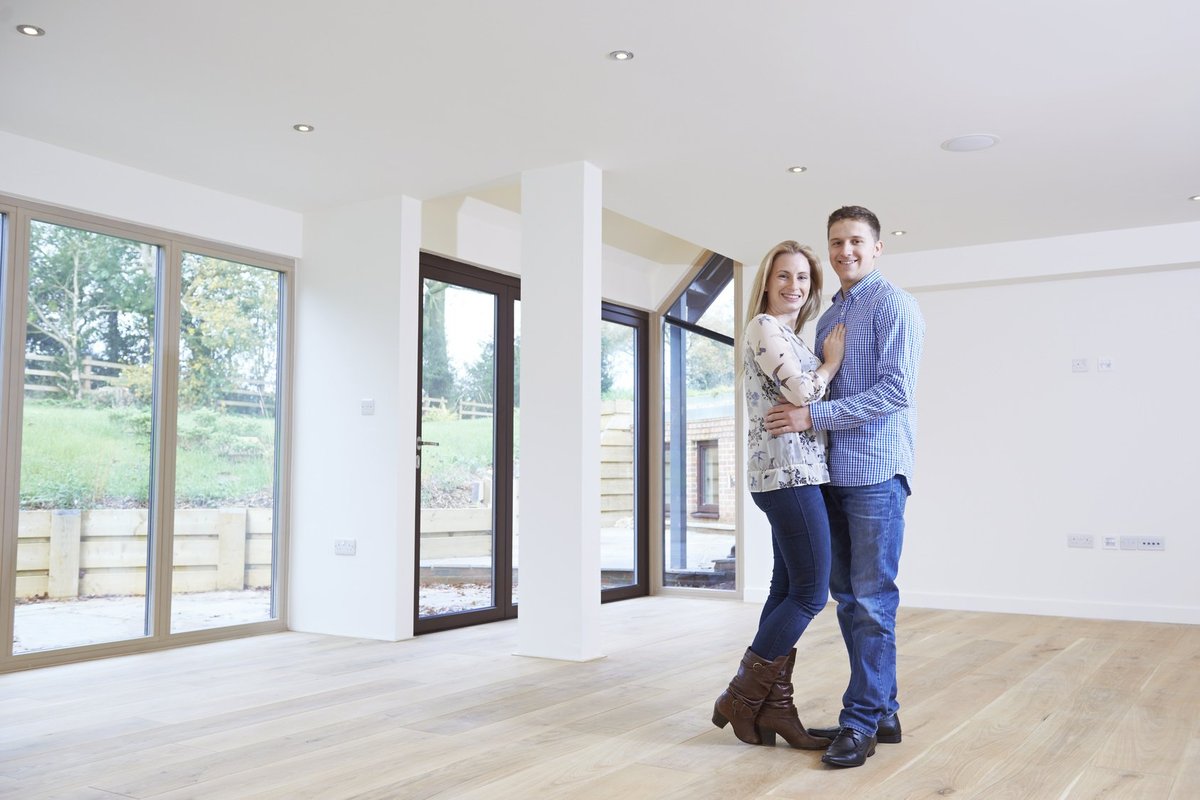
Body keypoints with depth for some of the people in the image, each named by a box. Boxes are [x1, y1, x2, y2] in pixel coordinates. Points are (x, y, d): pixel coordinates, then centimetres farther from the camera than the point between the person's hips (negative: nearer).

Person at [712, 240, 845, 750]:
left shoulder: (789, 336, 22)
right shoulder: (765, 327, -7)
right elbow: (801, 393, -16)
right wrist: (831, 362, -2)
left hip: (796, 474, 10)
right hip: (789, 473, -10)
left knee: (789, 589, 8)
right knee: (811, 593, -6)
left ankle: (774, 706, 13)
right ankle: (742, 697, 3)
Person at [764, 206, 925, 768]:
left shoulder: (893, 305, -5)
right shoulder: (829, 317, 20)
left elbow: (897, 391, -16)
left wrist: (814, 416, -17)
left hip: (876, 471, -8)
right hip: (835, 472, 8)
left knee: (871, 598, -5)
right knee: (847, 595, 9)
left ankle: (862, 721, 2)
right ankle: (881, 712, 19)